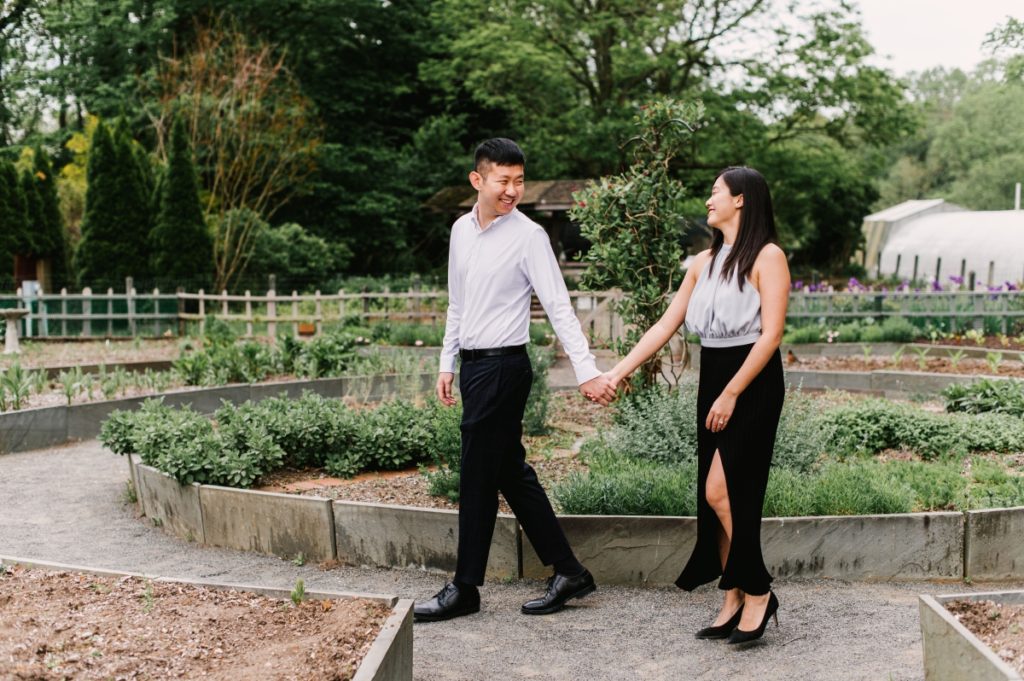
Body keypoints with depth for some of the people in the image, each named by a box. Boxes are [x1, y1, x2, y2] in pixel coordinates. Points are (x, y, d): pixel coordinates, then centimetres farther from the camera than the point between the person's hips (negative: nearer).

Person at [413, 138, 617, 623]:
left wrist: (587, 372, -22)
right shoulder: (461, 229, 10)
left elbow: (559, 307, -15)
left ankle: (465, 589, 11)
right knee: (512, 474, 11)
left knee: (478, 480, -1)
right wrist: (447, 364, 17)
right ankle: (568, 572, 20)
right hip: (473, 364, 8)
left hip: (503, 366, -8)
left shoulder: (528, 236, -11)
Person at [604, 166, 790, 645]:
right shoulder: (704, 263, 13)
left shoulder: (767, 257, -7)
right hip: (712, 380, 7)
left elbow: (771, 334, -14)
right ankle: (733, 602, 14)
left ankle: (758, 591, 1)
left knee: (722, 491, -13)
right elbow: (665, 326, 10)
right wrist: (619, 371, 2)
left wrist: (732, 394, -18)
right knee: (717, 497, 7)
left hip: (753, 384, -7)